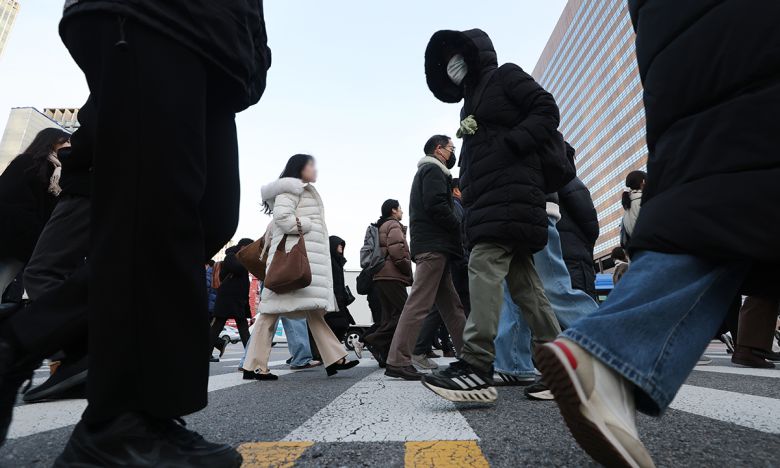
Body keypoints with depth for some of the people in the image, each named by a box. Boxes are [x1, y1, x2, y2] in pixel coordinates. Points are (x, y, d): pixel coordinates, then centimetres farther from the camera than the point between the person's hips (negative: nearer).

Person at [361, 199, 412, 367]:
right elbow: (396, 249, -17)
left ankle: (385, 356, 5)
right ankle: (373, 340, -16)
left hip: (380, 276, 10)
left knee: (389, 315, 8)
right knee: (403, 311, -10)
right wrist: (408, 270, -8)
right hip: (392, 276, -10)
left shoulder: (380, 227, 27)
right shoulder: (394, 225, -2)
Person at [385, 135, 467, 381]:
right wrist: (461, 229, -7)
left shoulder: (425, 172, 30)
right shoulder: (434, 170, -1)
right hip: (434, 245, -11)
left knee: (451, 304, 10)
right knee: (419, 303, -13)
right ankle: (397, 361, -13)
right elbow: (436, 205, -16)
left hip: (432, 246, 11)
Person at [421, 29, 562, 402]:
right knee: (523, 280, 3)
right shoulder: (472, 103, 32)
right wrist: (468, 193, 9)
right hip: (487, 199, 8)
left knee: (484, 267, -21)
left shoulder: (506, 76, 10)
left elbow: (547, 111, -1)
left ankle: (476, 366, -24)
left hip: (509, 191, -8)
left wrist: (509, 144, -13)